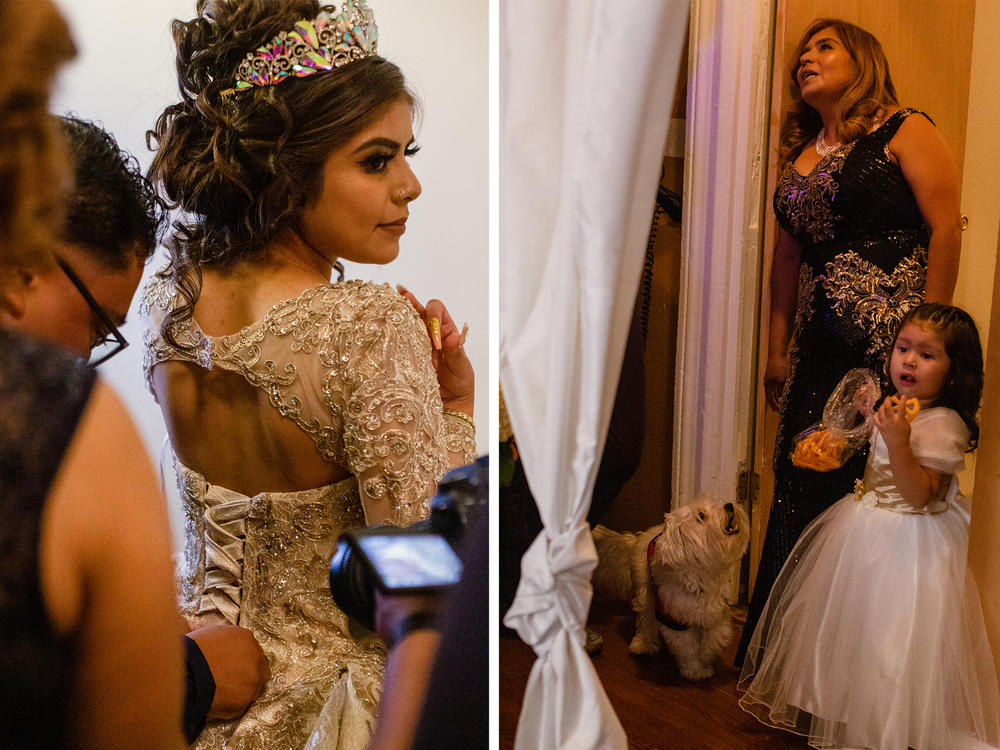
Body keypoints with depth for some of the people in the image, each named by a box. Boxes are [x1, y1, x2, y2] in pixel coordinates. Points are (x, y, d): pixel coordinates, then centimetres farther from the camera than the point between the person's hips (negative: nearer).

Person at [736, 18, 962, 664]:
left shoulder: (905, 131, 1)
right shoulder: (798, 156, 19)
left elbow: (946, 228, -6)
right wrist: (777, 349, 19)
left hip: (893, 342, -6)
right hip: (822, 346, 6)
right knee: (800, 488, 5)